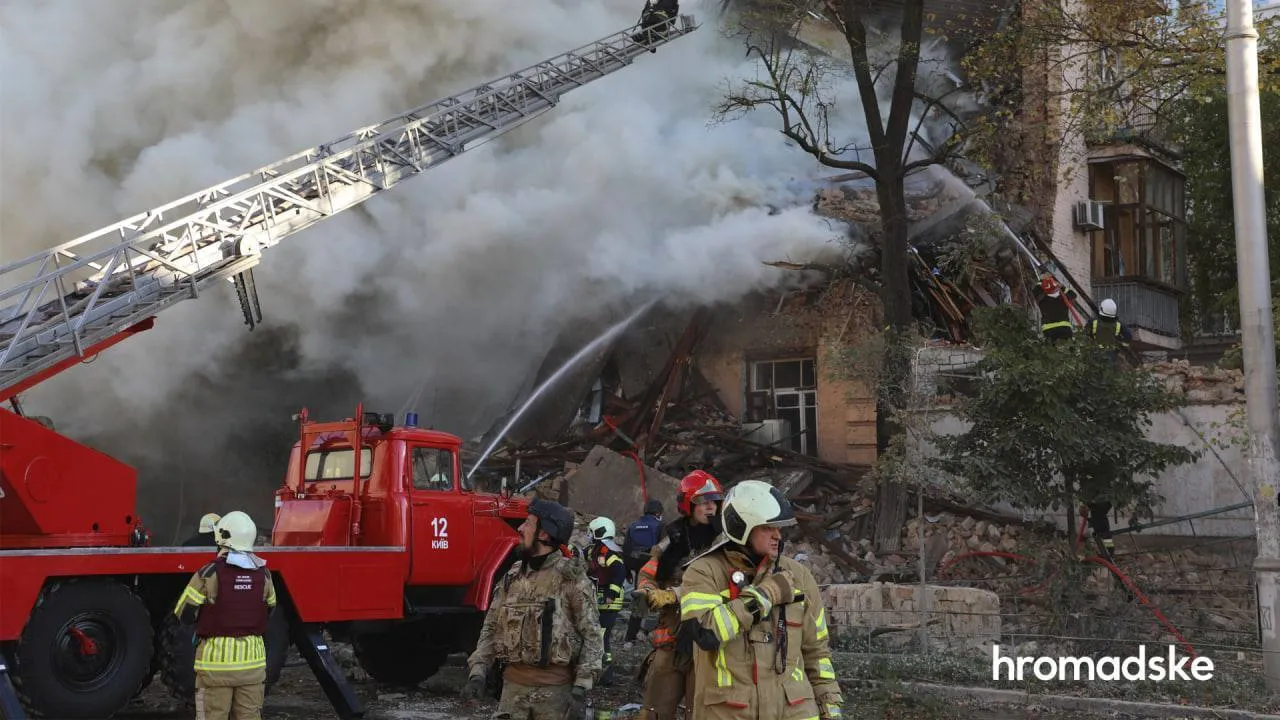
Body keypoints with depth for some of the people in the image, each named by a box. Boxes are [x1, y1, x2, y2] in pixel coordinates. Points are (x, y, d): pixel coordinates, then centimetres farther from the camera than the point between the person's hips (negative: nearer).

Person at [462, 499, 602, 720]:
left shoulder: (572, 577, -7)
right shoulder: (512, 577, 9)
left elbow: (591, 635, -8)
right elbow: (491, 628, 13)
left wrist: (581, 687, -14)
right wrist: (477, 672, 2)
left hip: (555, 689, -4)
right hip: (514, 685, 4)